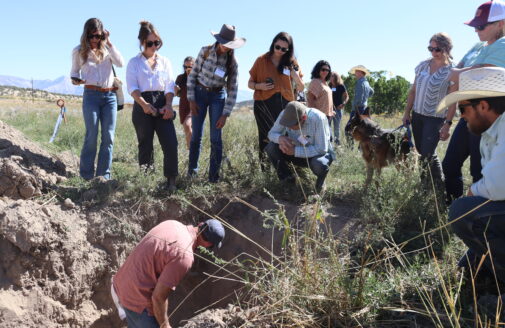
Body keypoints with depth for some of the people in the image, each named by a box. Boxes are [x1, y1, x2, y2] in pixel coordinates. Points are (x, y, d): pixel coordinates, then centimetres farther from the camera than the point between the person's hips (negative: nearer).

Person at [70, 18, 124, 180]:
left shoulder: (107, 49, 10)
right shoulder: (79, 51, 7)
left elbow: (120, 63, -6)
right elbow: (74, 72, 17)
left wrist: (109, 43, -5)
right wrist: (75, 80, -5)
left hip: (110, 96, 2)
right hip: (91, 95, -2)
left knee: (108, 137, 0)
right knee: (91, 136, -6)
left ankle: (104, 175, 6)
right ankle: (87, 176, 2)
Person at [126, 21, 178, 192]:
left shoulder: (165, 61, 15)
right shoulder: (134, 62, 7)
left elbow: (170, 85, 7)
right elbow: (132, 87, -5)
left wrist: (168, 105, -11)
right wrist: (144, 104, -23)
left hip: (162, 105, 2)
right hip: (143, 105, -1)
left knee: (171, 143, -11)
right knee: (145, 145, 4)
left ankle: (171, 180, -6)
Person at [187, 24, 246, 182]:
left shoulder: (232, 62, -7)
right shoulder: (205, 51, -8)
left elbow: (233, 90, -6)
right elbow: (192, 75, -2)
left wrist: (225, 114, -11)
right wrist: (191, 99, -6)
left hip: (217, 96, 0)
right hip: (199, 93, 0)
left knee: (215, 138, -5)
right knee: (196, 135, 1)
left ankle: (214, 176, 6)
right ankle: (192, 169, 19)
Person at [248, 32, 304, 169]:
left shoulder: (291, 62, 10)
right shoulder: (261, 60, 5)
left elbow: (301, 88, 9)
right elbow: (250, 83, 9)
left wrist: (295, 74, -10)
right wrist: (260, 86, -13)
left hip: (285, 105, 2)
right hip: (264, 104, -2)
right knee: (267, 138, -5)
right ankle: (265, 170, 0)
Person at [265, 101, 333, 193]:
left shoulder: (318, 118, -32)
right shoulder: (285, 114, -20)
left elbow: (321, 149, -32)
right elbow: (271, 133, -7)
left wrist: (295, 151, -34)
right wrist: (280, 138, -32)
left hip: (319, 153, -4)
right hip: (297, 152, 4)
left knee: (319, 165, -40)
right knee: (271, 147, -19)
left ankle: (320, 181, -1)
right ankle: (287, 179, 2)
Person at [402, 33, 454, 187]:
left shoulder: (452, 71, -10)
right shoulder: (423, 65, 5)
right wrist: (407, 112, 8)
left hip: (435, 118, -6)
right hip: (417, 115, 6)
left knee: (427, 155, -9)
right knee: (422, 151, 12)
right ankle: (439, 182, 28)